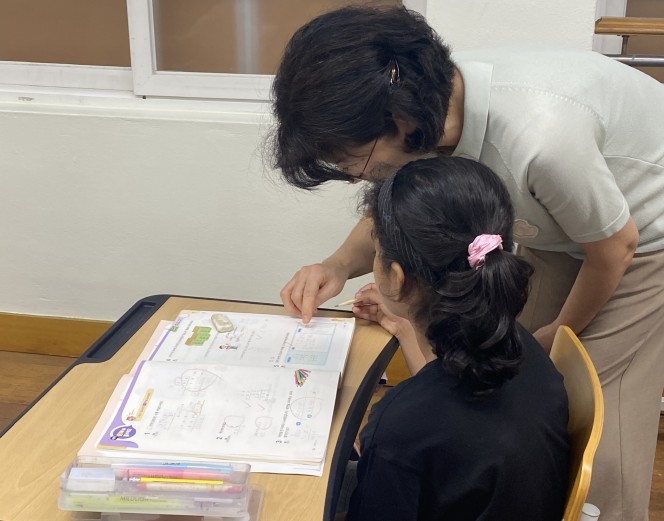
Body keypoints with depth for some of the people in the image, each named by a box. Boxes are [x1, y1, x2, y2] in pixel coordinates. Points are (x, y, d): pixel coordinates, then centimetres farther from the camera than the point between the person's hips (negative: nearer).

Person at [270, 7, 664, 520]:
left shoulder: (537, 137, -42)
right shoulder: (428, 102, -20)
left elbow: (615, 246, -22)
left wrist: (557, 334, -4)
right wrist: (339, 266, -19)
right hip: (556, 235, 6)